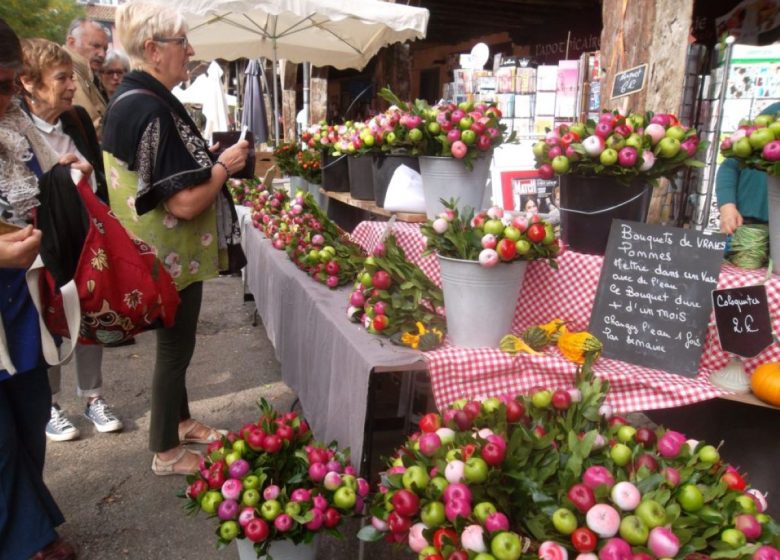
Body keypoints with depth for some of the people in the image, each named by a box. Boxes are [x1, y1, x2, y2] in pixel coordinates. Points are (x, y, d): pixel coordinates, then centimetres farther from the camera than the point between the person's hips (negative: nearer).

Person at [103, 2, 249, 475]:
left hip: (160, 252, 10)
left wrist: (213, 161, 10)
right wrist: (225, 165, -14)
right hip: (172, 256, -10)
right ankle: (167, 452, 24)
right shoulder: (152, 110, -25)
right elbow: (184, 203, -28)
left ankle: (181, 421, 42)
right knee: (175, 348, 6)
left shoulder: (130, 98, 7)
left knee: (176, 343, 23)